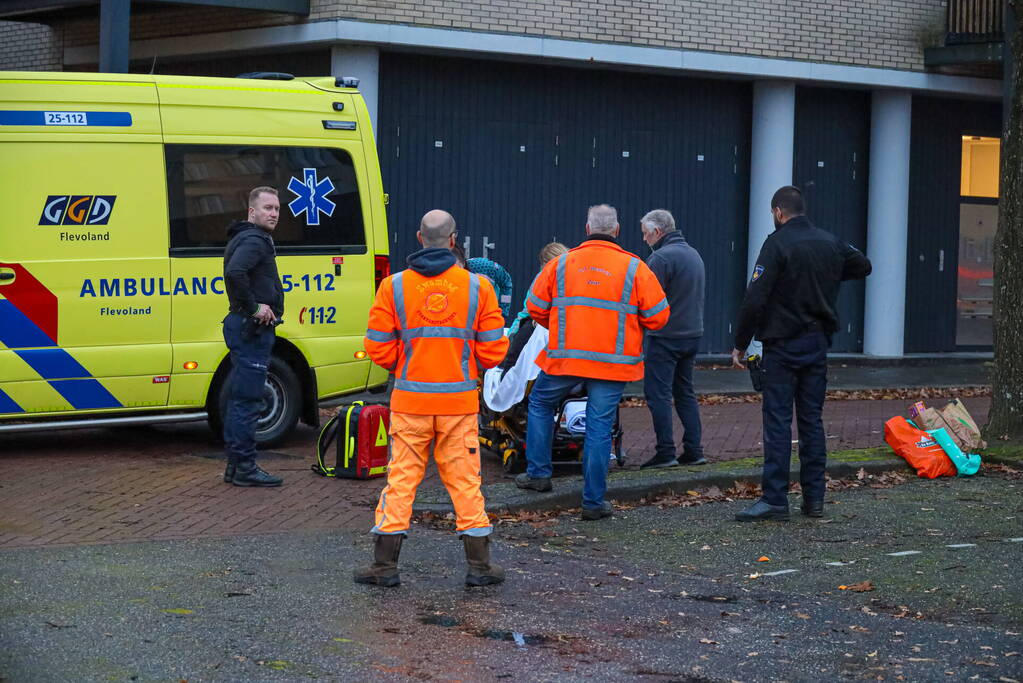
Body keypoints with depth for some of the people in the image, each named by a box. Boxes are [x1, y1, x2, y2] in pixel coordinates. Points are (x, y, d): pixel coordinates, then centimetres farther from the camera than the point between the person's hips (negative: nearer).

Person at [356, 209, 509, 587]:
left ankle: (385, 564, 10)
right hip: (460, 400, 0)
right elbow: (493, 351, -2)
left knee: (402, 478, 7)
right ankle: (480, 566, 12)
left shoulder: (393, 286, -3)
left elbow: (378, 349, -1)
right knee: (464, 480, 8)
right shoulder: (477, 286, -3)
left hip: (410, 400, 0)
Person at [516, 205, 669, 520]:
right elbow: (657, 316, -1)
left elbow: (536, 308, 8)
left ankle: (538, 473, 25)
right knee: (600, 428, 4)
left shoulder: (560, 264, 1)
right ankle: (594, 501, 6)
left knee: (540, 404, 24)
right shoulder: (635, 268, -3)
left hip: (564, 357, 1)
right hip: (612, 362, -1)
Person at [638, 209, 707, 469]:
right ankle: (693, 450, 12)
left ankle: (665, 453, -5)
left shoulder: (661, 257, -15)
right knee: (685, 392, 14)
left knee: (658, 394, -3)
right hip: (693, 334, 9)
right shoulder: (693, 254, 16)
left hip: (665, 337, -9)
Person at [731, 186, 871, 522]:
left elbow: (755, 299, -17)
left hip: (783, 345, -6)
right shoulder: (831, 243, 6)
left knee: (777, 421, -5)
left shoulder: (777, 244, -13)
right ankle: (814, 498, 11)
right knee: (812, 421, 10)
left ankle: (775, 499, -8)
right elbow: (863, 266, 25)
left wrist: (740, 344, -10)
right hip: (818, 343, 6)